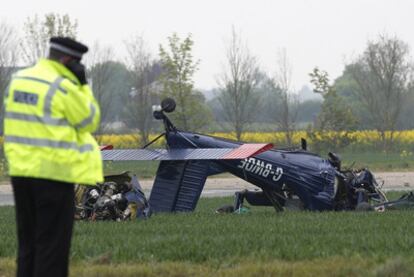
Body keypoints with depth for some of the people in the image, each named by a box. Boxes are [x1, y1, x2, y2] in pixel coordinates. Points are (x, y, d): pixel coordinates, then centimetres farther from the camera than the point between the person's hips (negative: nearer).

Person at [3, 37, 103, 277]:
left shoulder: (18, 80, 9)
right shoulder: (63, 87, -14)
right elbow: (89, 122, -5)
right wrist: (83, 85, -4)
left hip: (21, 169, 7)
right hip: (53, 173, -7)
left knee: (28, 240, 13)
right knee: (53, 241, -1)